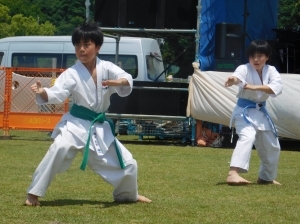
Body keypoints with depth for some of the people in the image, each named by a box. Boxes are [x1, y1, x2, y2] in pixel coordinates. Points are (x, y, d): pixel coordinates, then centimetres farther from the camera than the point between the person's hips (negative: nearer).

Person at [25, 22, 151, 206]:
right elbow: (57, 94, -19)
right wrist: (43, 92, -42)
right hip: (76, 124, -3)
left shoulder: (107, 68, -4)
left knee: (127, 162, 9)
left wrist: (120, 82, -42)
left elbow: (127, 79, -18)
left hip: (100, 127, 3)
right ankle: (34, 193, -22)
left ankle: (128, 194, 40)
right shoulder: (72, 73, -10)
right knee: (60, 149, -32)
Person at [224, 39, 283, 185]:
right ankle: (233, 174, -45)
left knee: (272, 146, 18)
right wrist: (233, 79, -67)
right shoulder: (245, 69, -17)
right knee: (247, 137, -33)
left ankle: (266, 177, 41)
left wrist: (255, 87, -35)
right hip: (244, 111, -6)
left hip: (260, 112, 6)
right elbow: (238, 75, -41)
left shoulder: (271, 71, -4)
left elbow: (277, 87, -22)